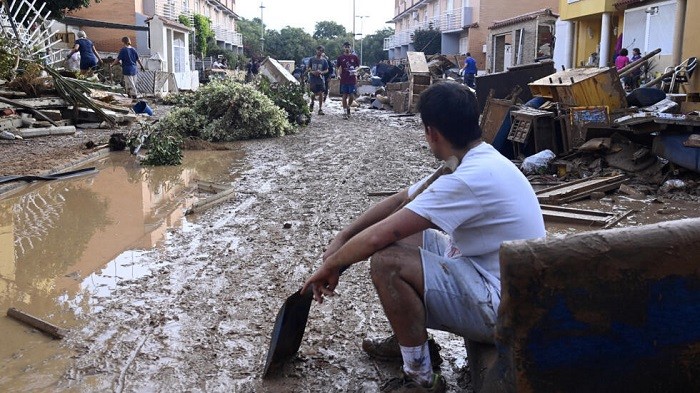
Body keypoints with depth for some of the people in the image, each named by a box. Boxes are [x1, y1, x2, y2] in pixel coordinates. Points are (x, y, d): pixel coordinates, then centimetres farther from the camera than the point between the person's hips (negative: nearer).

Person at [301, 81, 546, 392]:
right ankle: (410, 339, 24)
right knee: (397, 236, 11)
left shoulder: (471, 177, -27)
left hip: (502, 305, -10)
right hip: (487, 274, 10)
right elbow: (399, 201, 11)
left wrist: (329, 266, -9)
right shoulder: (478, 161, 5)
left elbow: (376, 238, -27)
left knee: (386, 261, -23)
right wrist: (341, 238, 6)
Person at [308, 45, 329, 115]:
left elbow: (326, 70, 5)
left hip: (321, 80, 0)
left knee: (320, 94, -3)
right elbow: (308, 68, 9)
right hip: (313, 80, 0)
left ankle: (320, 109, 5)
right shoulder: (312, 59, 4)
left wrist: (321, 72, -15)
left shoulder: (324, 60, 3)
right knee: (314, 93, -2)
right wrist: (312, 72, -12)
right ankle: (312, 103, 31)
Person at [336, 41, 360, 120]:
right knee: (345, 96, 1)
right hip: (343, 80, 0)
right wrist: (338, 75, -8)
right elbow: (338, 68, 10)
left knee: (352, 96, -3)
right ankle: (345, 112, 7)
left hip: (352, 80, 0)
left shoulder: (354, 57, 5)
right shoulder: (340, 57, 5)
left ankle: (348, 107, 24)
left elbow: (358, 67, 10)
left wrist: (355, 71, -10)